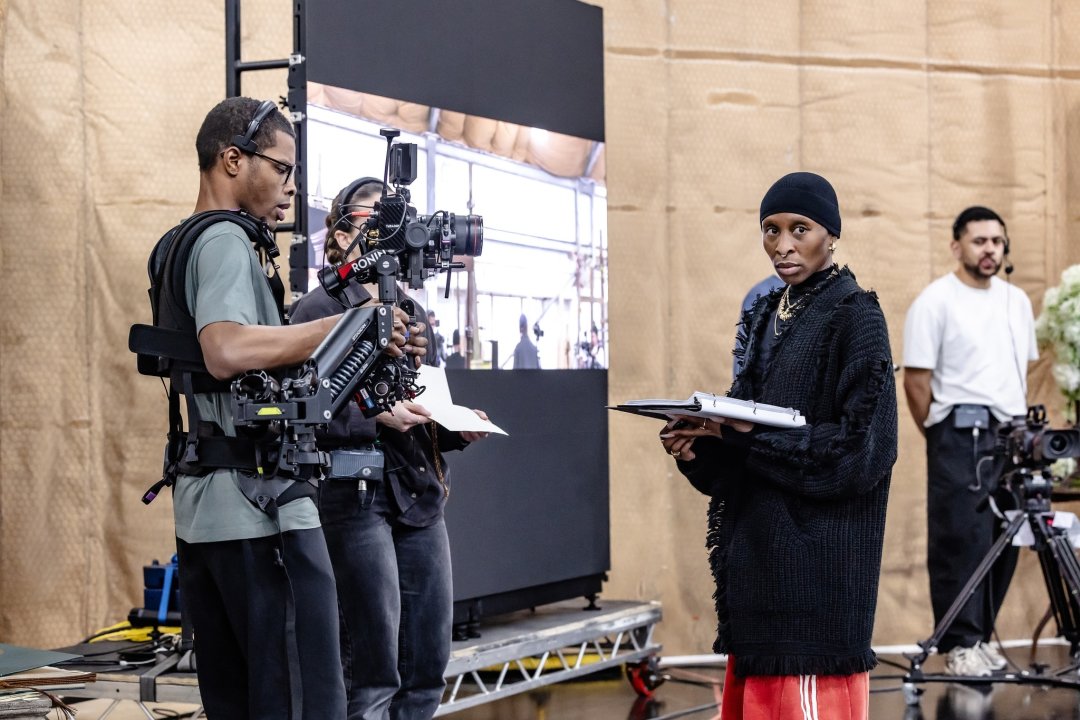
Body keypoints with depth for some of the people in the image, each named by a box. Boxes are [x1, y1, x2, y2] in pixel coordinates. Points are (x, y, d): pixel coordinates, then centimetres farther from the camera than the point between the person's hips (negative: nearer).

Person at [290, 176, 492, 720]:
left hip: (420, 495, 7)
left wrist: (458, 429, 5)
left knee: (428, 669, 7)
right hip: (357, 496, -7)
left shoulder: (410, 311, 20)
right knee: (374, 674, -6)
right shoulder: (321, 308, -3)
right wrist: (377, 416, -21)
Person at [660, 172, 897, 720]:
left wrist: (748, 435, -19)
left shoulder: (856, 317, -7)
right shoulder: (765, 317, 15)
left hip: (816, 556, -7)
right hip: (757, 547, 7)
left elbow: (859, 446, -15)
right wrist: (700, 444, -5)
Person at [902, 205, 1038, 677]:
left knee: (1004, 541, 7)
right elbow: (916, 379, -8)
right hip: (961, 435, -6)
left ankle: (981, 635, 17)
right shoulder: (935, 302, -7)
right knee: (960, 541, -6)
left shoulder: (1017, 301, 14)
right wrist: (938, 435, -4)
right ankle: (960, 645, -1)